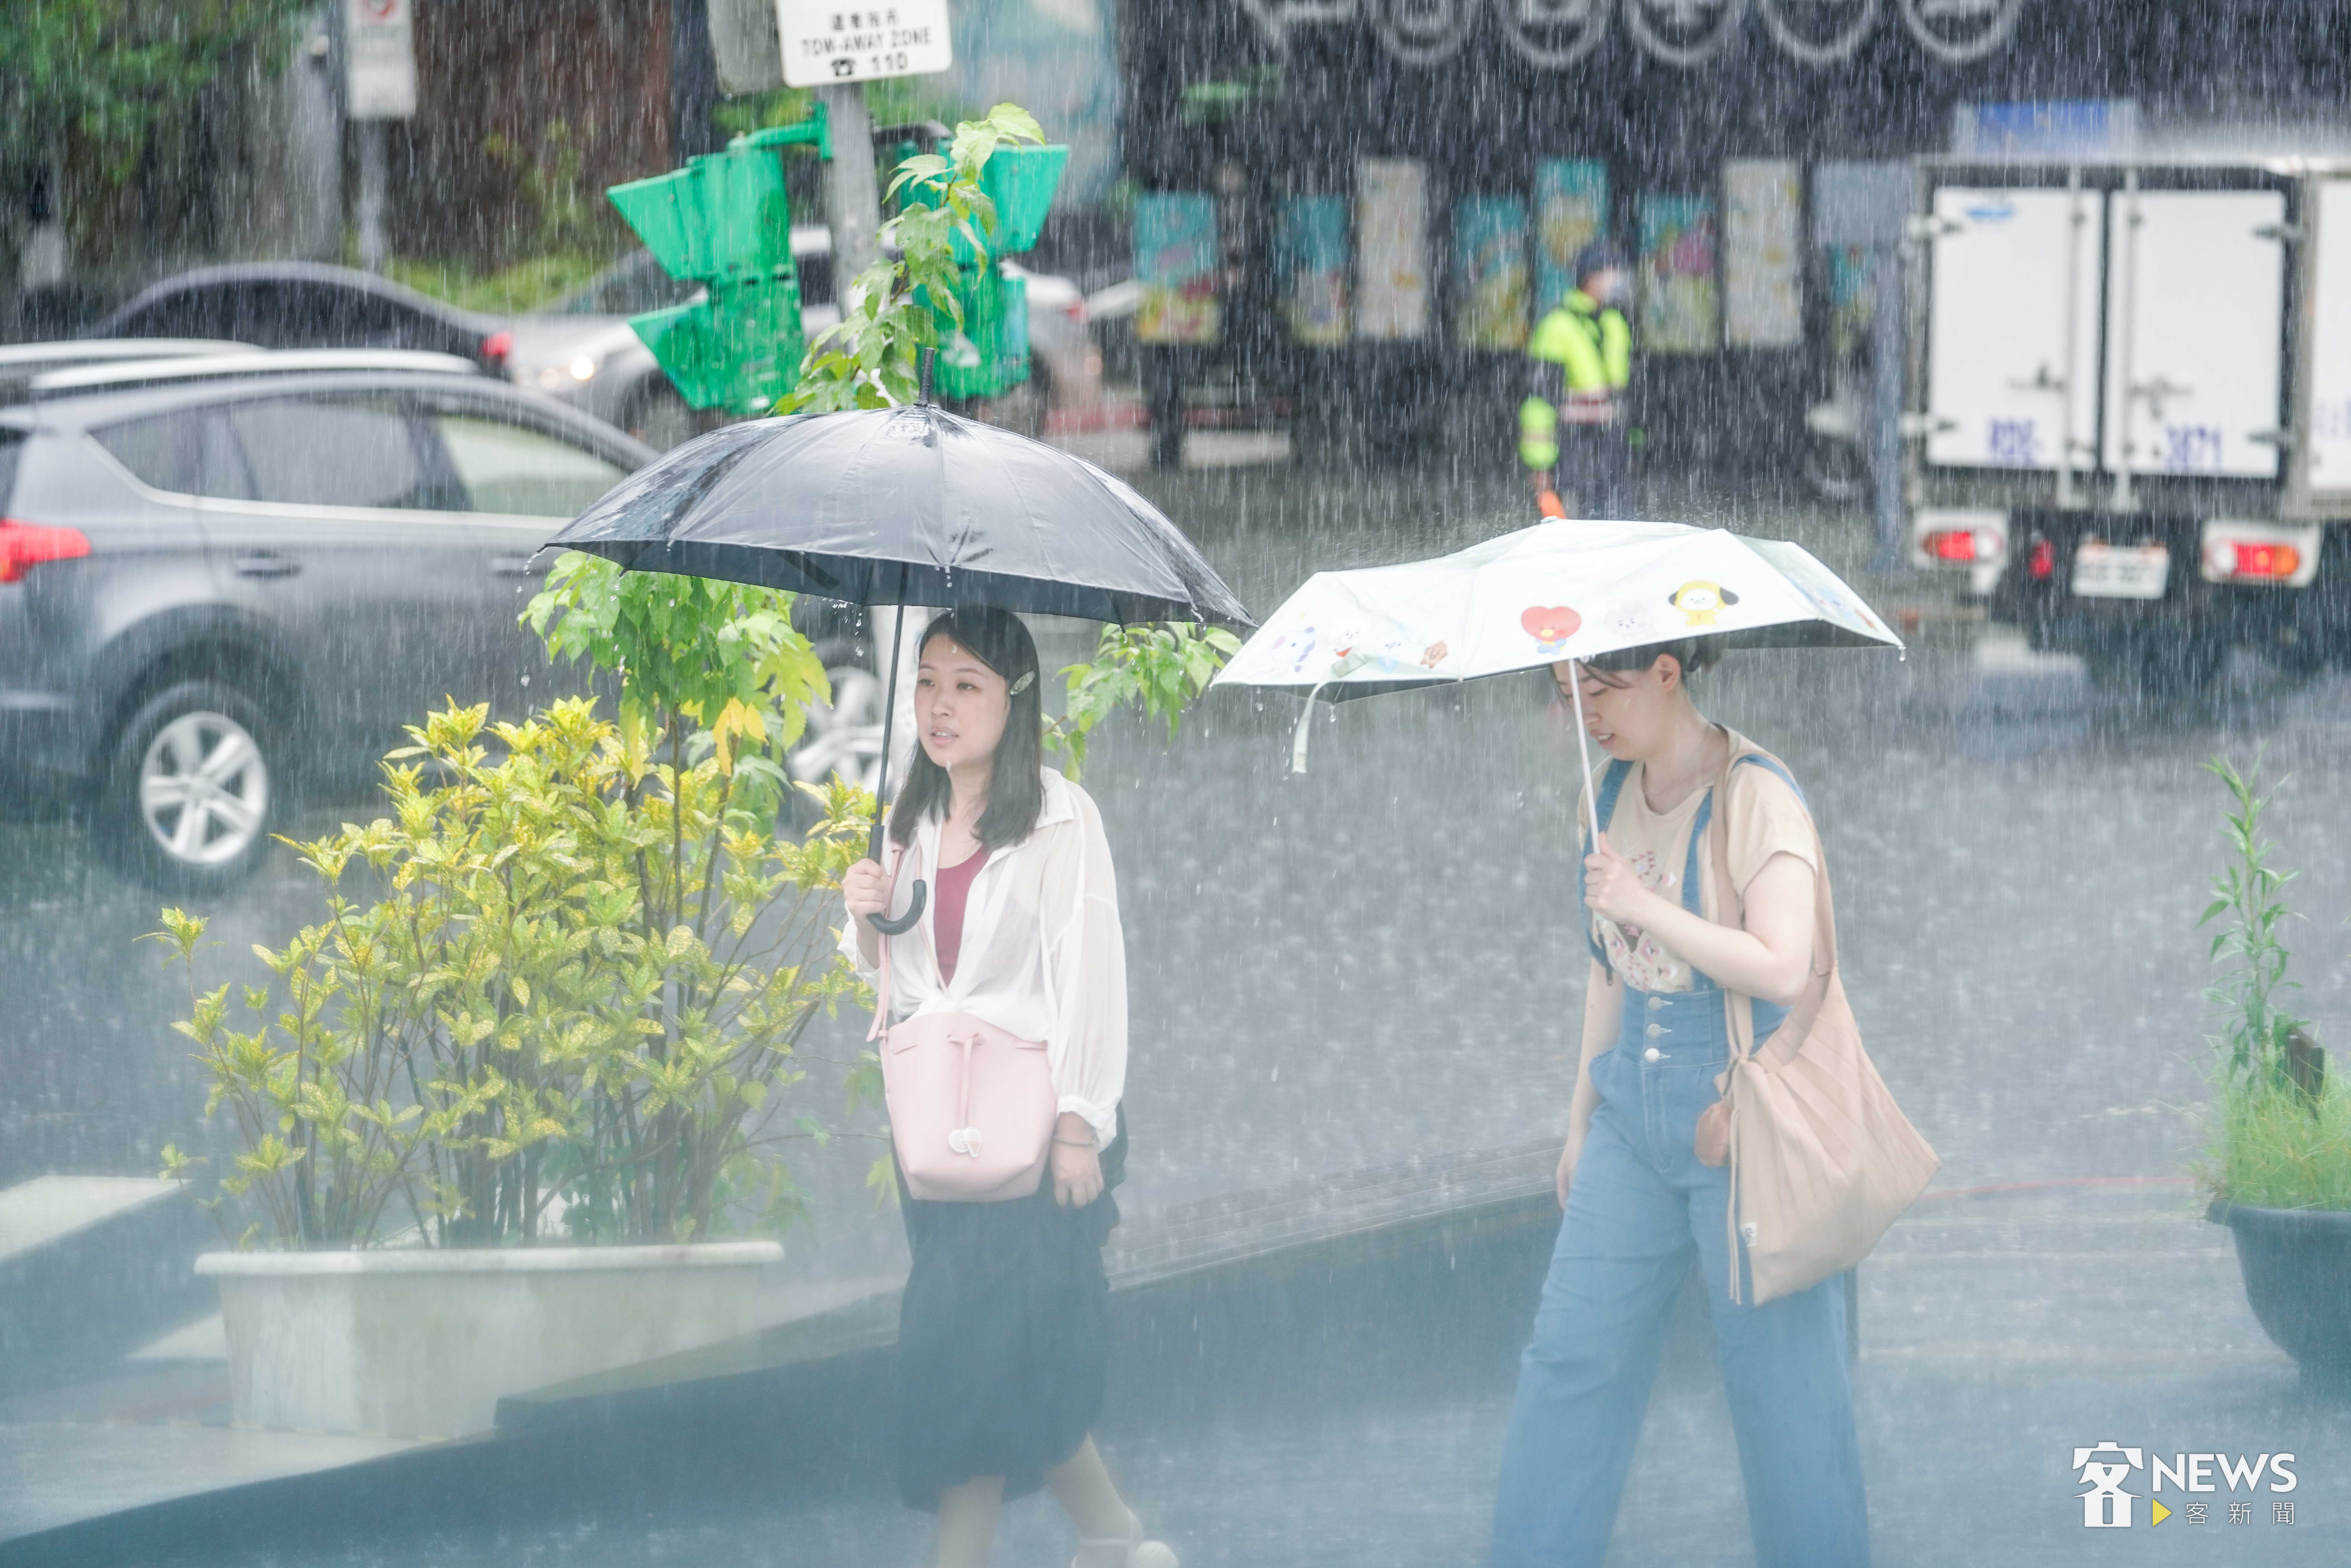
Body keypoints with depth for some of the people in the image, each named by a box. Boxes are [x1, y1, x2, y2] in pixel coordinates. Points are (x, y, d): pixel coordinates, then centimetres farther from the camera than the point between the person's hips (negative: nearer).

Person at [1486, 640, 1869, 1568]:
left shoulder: (1755, 797, -13)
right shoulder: (1611, 797, 9)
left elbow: (1781, 969, -22)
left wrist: (1645, 907, -25)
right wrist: (1581, 1118, 20)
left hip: (1742, 1124, -7)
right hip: (1636, 1115, 7)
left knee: (1778, 1370, -2)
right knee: (1575, 1350, 4)